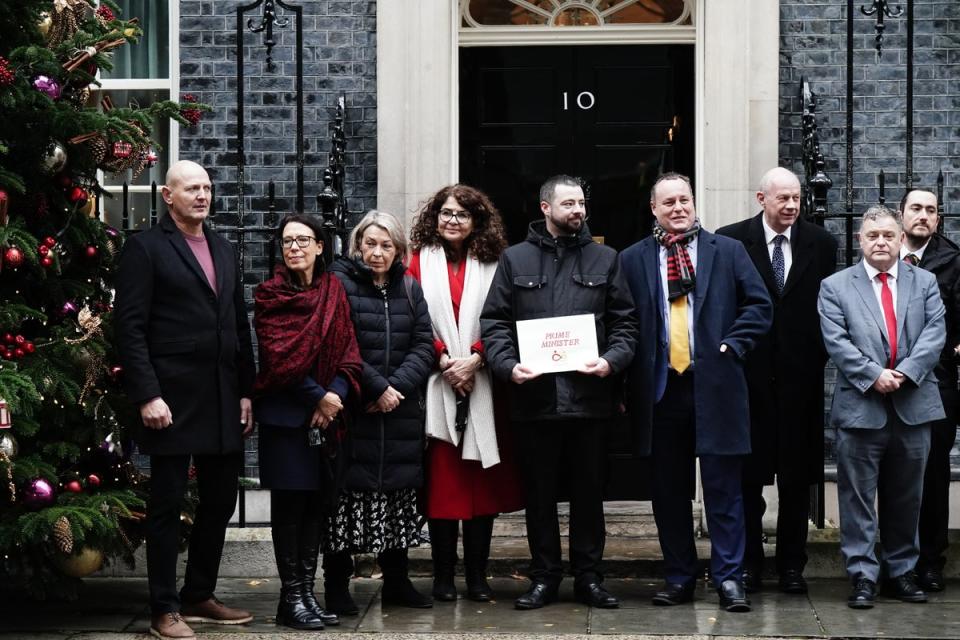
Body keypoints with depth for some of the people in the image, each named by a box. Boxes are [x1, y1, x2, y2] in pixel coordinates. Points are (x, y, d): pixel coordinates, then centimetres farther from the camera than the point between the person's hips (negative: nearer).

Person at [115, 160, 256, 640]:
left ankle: (200, 596, 24)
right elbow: (131, 327, -10)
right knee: (167, 503, 1)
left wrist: (246, 392, 11)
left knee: (220, 500, 11)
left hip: (223, 399, 6)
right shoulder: (146, 248, -4)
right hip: (172, 399, -6)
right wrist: (147, 396, -16)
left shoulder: (224, 251, 16)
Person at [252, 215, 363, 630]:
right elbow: (278, 357, -10)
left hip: (328, 413, 4)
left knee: (315, 503, 6)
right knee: (290, 503, -2)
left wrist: (336, 396, -11)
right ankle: (291, 598, 3)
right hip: (285, 413, -4)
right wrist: (318, 396, -14)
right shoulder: (270, 295, -2)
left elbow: (347, 351, 5)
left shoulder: (334, 292, 10)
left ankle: (307, 593, 12)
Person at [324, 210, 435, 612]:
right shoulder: (340, 283, -3)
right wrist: (377, 388, -13)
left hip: (400, 413, 5)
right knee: (349, 493, -4)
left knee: (399, 494, 8)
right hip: (353, 411, -4)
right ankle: (336, 586, 4)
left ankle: (396, 581, 19)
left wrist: (396, 386, -9)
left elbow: (424, 345, 5)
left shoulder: (409, 288, 13)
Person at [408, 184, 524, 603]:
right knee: (440, 479, -1)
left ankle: (477, 575, 9)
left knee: (481, 479, 2)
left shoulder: (492, 266, 7)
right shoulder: (420, 262, 5)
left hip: (480, 386, 1)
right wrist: (444, 360, -11)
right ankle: (443, 575, 7)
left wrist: (474, 358, -11)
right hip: (436, 385, -1)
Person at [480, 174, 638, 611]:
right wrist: (508, 364, -11)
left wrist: (611, 360, -10)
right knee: (539, 493, 7)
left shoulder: (605, 259, 10)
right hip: (533, 396, 0)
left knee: (589, 491, 7)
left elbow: (624, 321, 8)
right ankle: (544, 577, 16)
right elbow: (494, 321, 4)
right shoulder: (515, 259, 8)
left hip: (590, 395, 0)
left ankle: (589, 576, 16)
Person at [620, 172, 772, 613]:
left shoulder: (728, 252, 8)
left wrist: (732, 346, -6)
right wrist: (625, 385, -1)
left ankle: (728, 577, 6)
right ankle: (679, 576, 16)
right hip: (660, 389, 1)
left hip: (714, 386, -1)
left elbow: (759, 306, 7)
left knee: (723, 487, 0)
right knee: (669, 489, 7)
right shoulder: (632, 260, 8)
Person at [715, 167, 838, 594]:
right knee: (747, 475, 5)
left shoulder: (821, 244, 5)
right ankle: (748, 563, 15)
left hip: (800, 377, 2)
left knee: (797, 478, 7)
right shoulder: (730, 241, -1)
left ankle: (792, 565, 17)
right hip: (748, 375, -1)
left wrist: (820, 357, -2)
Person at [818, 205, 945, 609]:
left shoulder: (925, 283, 11)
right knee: (858, 497, 0)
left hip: (913, 405, 2)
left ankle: (902, 571, 22)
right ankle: (862, 576, 5)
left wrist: (904, 372, -14)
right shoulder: (835, 287, 4)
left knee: (906, 497, 11)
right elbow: (837, 342, -5)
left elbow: (934, 333, 0)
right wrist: (873, 375, -15)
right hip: (860, 407, -2)